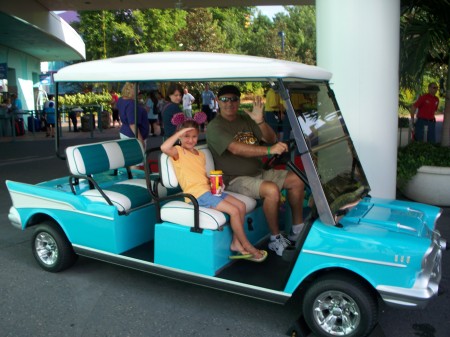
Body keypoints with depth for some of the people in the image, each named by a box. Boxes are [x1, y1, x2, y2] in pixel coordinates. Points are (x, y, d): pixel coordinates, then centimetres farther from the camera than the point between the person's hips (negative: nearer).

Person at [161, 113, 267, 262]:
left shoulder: (200, 154, 21)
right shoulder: (178, 151, -3)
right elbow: (164, 147, -26)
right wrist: (180, 132, -20)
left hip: (209, 189, 9)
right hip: (197, 194, -8)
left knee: (241, 206, -2)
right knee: (234, 211, -16)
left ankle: (236, 243, 4)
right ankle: (247, 247, -1)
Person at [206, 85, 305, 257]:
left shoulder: (245, 119, 11)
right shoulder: (215, 127, -10)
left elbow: (271, 139, 6)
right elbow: (236, 149, -27)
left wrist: (260, 121, -14)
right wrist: (269, 150, -36)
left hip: (258, 172, 8)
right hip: (236, 180, -8)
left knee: (297, 180, -1)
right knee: (272, 189, -31)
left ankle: (297, 231, 10)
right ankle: (275, 239, -13)